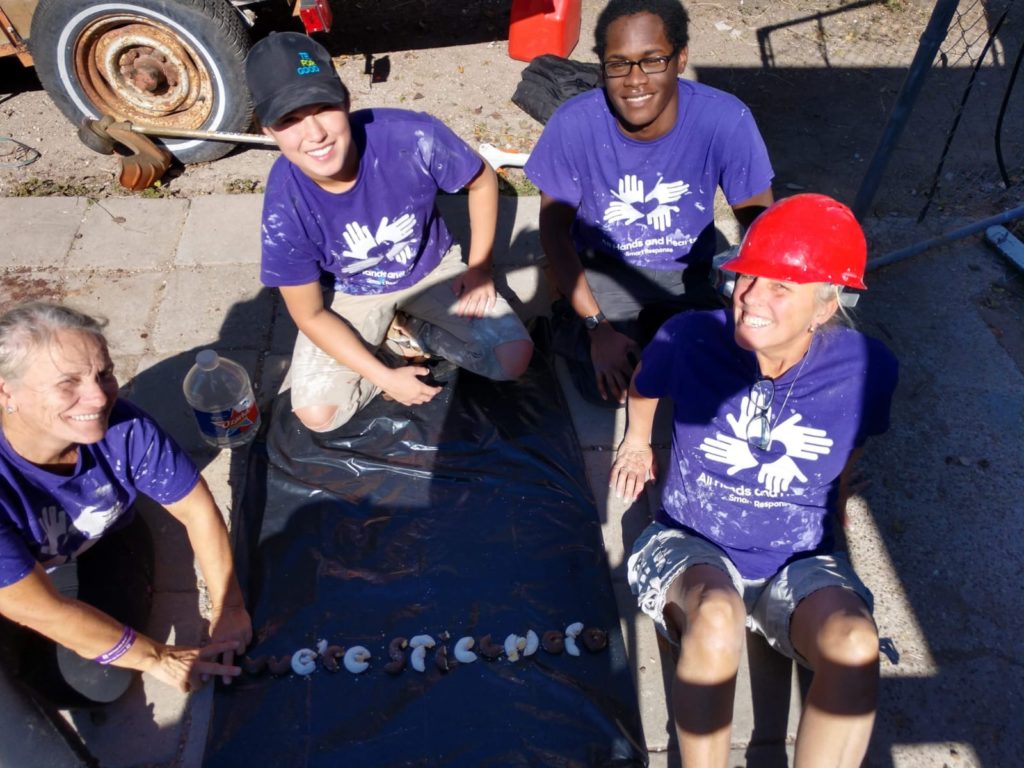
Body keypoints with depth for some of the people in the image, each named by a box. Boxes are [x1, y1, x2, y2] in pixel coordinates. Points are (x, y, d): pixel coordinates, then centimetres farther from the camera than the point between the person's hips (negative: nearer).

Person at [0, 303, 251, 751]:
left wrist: (229, 608, -14)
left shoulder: (123, 428, -32)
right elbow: (42, 610, -31)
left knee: (100, 683, -12)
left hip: (102, 546, 2)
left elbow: (196, 509, -16)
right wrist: (155, 658, -22)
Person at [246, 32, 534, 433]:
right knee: (316, 414, -14)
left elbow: (483, 180, -10)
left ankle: (411, 332, 6)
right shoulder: (285, 208, -30)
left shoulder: (412, 137, -33)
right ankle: (393, 347, 10)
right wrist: (384, 377, -20)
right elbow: (310, 314, -17)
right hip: (353, 295, 0)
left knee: (514, 358, -16)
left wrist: (479, 267, -9)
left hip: (434, 269, 1)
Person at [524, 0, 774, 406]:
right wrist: (597, 326, -16)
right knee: (609, 384, -19)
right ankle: (573, 326, 12)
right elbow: (554, 227, -11)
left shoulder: (727, 119, -23)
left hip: (688, 273, 2)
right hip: (602, 267, -1)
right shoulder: (574, 123, -23)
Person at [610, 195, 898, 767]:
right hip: (690, 546, -1)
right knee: (717, 619, -35)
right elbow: (644, 385, 10)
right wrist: (638, 441, 25)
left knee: (856, 646, -31)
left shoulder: (864, 368, -13)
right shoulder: (692, 339, -15)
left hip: (800, 563, 1)